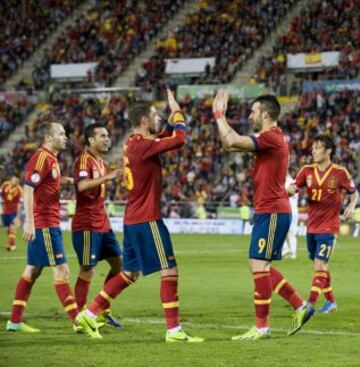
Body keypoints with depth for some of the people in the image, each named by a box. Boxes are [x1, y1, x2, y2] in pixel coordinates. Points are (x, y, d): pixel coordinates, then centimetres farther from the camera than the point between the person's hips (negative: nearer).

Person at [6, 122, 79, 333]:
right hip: (44, 224, -10)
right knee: (61, 270, -9)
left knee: (33, 270, 11)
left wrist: (66, 181, 9)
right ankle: (78, 321, -8)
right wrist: (29, 221, -24)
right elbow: (28, 189, -20)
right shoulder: (41, 158, -14)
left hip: (49, 223, 10)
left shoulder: (51, 159, 16)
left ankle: (15, 321, 14)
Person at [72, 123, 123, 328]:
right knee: (88, 270, -7)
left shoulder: (102, 162, 16)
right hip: (87, 225, -9)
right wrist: (108, 177, -37)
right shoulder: (84, 160, -12)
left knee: (119, 263, 10)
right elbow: (82, 185, -31)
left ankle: (104, 311, 20)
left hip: (102, 224, 9)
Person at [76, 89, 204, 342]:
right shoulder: (143, 146, -17)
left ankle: (89, 314, 17)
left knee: (129, 274, 16)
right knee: (170, 271, -5)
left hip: (133, 219, 10)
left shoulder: (134, 144, 12)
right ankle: (174, 330, -4)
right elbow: (179, 140, -22)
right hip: (147, 219, -10)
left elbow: (168, 136, 26)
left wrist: (174, 115, 13)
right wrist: (177, 111, -8)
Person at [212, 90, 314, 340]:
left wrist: (219, 114, -10)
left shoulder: (271, 137, -15)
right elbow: (230, 144, 19)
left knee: (259, 266, -7)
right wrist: (220, 115, 14)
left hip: (272, 212, -10)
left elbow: (232, 141, -23)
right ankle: (300, 307, 18)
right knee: (262, 267, 13)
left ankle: (262, 327, -3)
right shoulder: (269, 139, 16)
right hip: (269, 210, 10)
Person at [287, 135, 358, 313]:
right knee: (321, 266, 14)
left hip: (328, 227, -5)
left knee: (319, 265, -14)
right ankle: (331, 301, 29)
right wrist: (290, 189, -27)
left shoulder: (340, 172, -7)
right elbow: (294, 188, -3)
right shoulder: (307, 171, 2)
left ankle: (310, 304, -17)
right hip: (311, 226, 5)